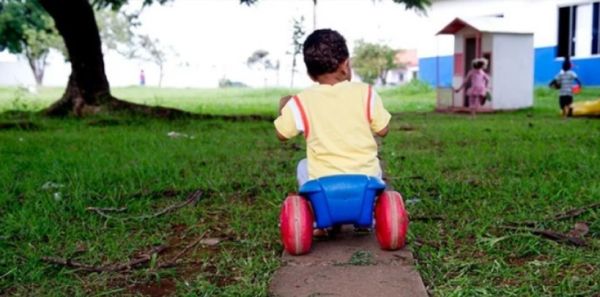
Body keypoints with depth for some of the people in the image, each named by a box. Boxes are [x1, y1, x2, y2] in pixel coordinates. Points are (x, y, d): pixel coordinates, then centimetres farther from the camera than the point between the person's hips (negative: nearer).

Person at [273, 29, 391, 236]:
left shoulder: (301, 102, -7)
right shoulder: (365, 93, -6)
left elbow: (282, 134, 4)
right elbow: (382, 130, 0)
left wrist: (283, 108, 22)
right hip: (366, 180, 1)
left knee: (303, 167, 30)